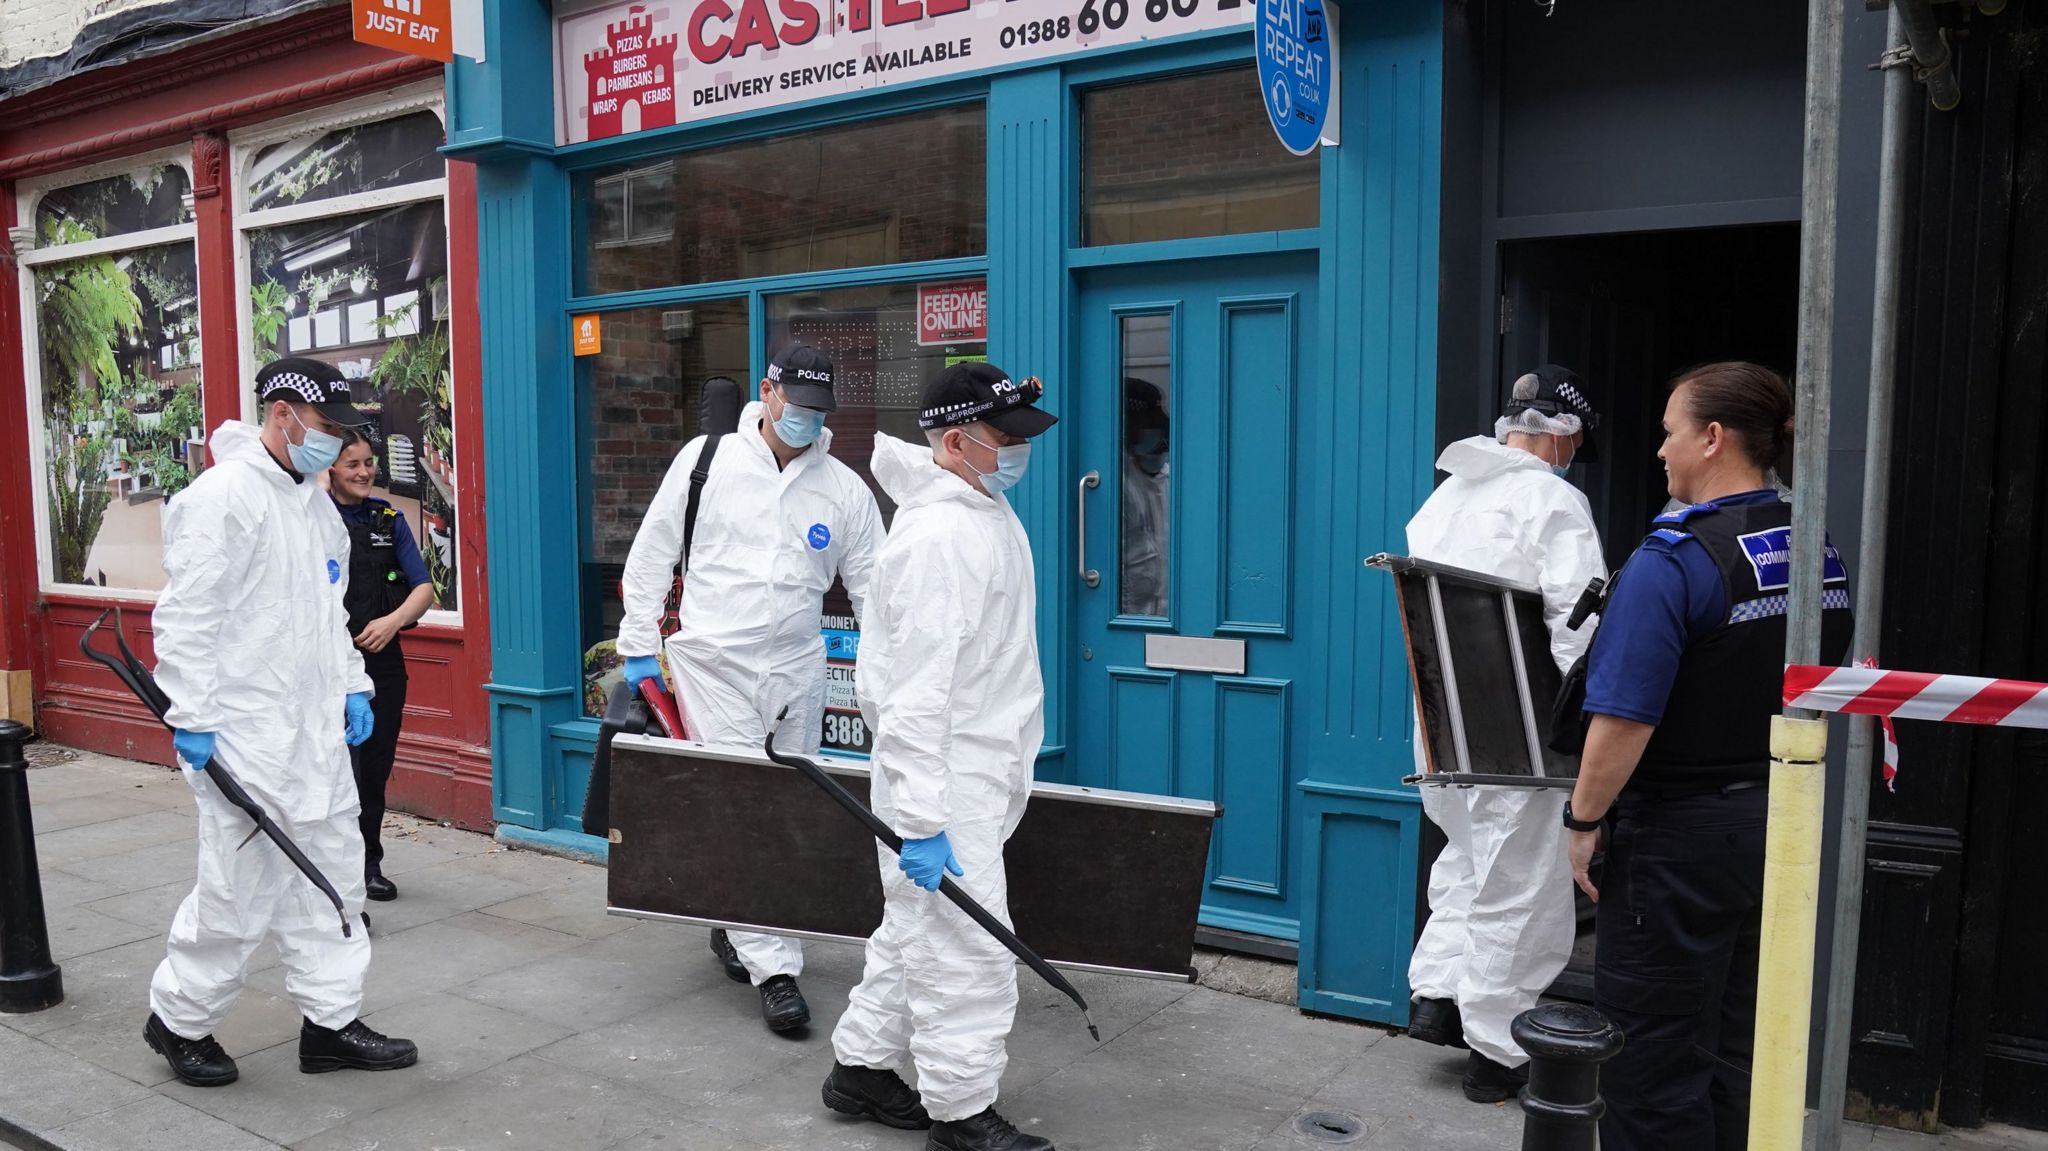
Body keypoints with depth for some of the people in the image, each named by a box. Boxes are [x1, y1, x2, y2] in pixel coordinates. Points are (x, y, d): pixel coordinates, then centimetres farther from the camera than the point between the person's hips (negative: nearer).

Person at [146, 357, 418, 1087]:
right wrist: (192, 716, -18)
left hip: (317, 728, 9)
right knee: (242, 886, -1)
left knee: (333, 872, 11)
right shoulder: (223, 495, -13)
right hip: (245, 732, -9)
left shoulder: (318, 505, 14)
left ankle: (330, 1021, 22)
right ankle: (178, 1020, 21)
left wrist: (352, 685, 14)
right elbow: (186, 615, -16)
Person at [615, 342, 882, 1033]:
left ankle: (735, 929, 34)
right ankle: (775, 968, -2)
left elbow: (874, 588, 6)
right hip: (713, 665, -3)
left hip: (797, 672, 3)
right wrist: (640, 644, 2)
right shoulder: (707, 459, -2)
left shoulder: (845, 489, 3)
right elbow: (652, 553, 4)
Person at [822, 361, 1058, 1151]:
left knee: (916, 929, 20)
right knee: (967, 951, -2)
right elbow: (915, 694, -27)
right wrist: (921, 821, -28)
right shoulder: (940, 539, -24)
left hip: (979, 775, 10)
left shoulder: (983, 504, 6)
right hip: (943, 783, -10)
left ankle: (861, 1068, 34)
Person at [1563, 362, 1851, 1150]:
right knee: (1738, 1046, 20)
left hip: (1682, 838, -8)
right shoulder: (1819, 551, 4)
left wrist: (1584, 821, -12)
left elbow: (1624, 719, -24)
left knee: (1655, 1053, 6)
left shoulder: (1673, 561, -20)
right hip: (1785, 827, 8)